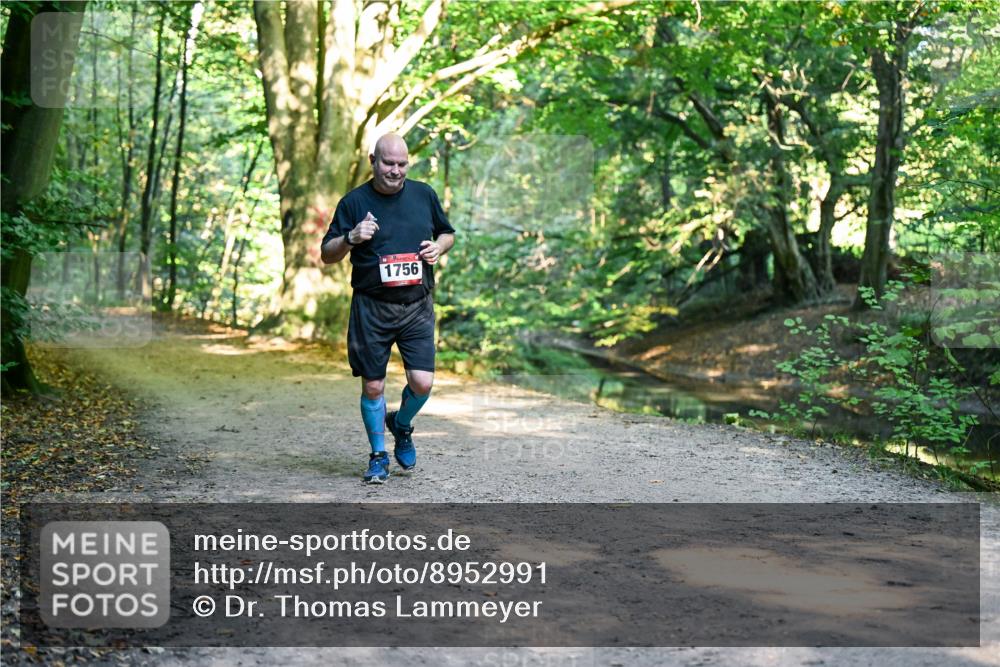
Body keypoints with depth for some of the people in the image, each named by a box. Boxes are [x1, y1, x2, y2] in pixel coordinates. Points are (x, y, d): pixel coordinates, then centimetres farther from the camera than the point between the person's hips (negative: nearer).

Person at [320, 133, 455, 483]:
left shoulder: (424, 194, 7)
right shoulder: (354, 201, -1)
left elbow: (447, 233, 21)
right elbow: (327, 255, 0)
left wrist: (438, 247, -2)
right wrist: (350, 238, -20)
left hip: (417, 306, 2)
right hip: (371, 308, -1)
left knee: (422, 382, -7)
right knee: (373, 386, 2)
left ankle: (402, 425, 26)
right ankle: (378, 456, 20)